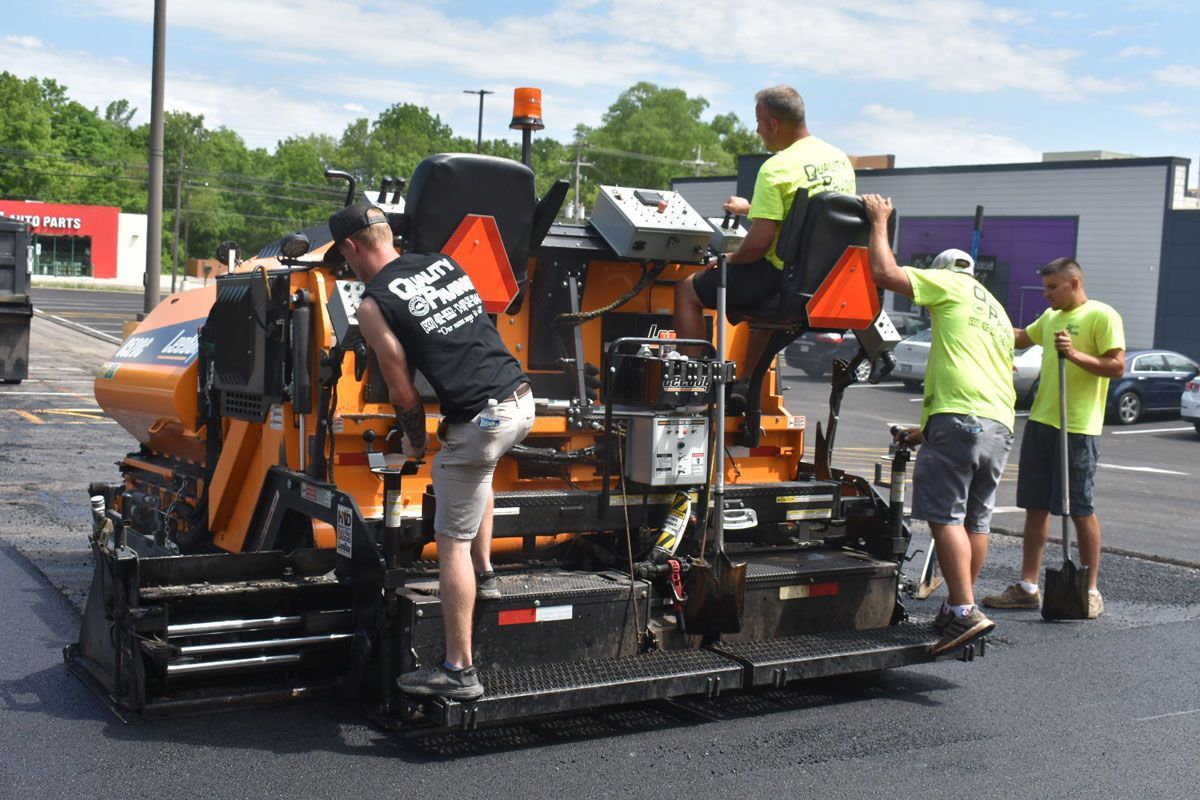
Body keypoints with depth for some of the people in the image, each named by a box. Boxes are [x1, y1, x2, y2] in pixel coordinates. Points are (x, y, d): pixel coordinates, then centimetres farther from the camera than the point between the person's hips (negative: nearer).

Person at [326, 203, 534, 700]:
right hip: (521, 399, 8)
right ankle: (484, 574, 38)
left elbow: (402, 390, -2)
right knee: (479, 467, 38)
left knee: (451, 544, 3)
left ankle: (458, 672, 7)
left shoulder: (374, 305, -5)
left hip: (480, 420, -8)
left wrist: (414, 441, 16)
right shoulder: (443, 263, 15)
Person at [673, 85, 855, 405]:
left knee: (688, 288, 8)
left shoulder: (776, 168, -17)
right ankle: (745, 383, 38)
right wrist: (752, 208, 32)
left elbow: (758, 243, -20)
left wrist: (729, 260, 0)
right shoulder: (840, 159, 8)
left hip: (786, 279, -8)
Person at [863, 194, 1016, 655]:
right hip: (1001, 425, 8)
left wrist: (879, 222, 11)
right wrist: (928, 431, 38)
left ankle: (964, 612, -15)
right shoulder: (997, 313, 32)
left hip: (961, 417, -8)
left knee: (946, 517, -9)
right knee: (975, 520, 13)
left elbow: (885, 273, -5)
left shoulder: (949, 284, 6)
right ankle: (959, 607, 21)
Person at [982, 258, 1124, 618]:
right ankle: (1028, 587, 14)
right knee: (1035, 506, 8)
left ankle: (1091, 591, 8)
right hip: (1040, 422, 8)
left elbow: (1117, 366, -15)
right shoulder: (1051, 316, 17)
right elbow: (1022, 337, 35)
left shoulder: (1102, 315, -8)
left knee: (1080, 510, -2)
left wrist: (1075, 355, -24)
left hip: (1077, 428, -8)